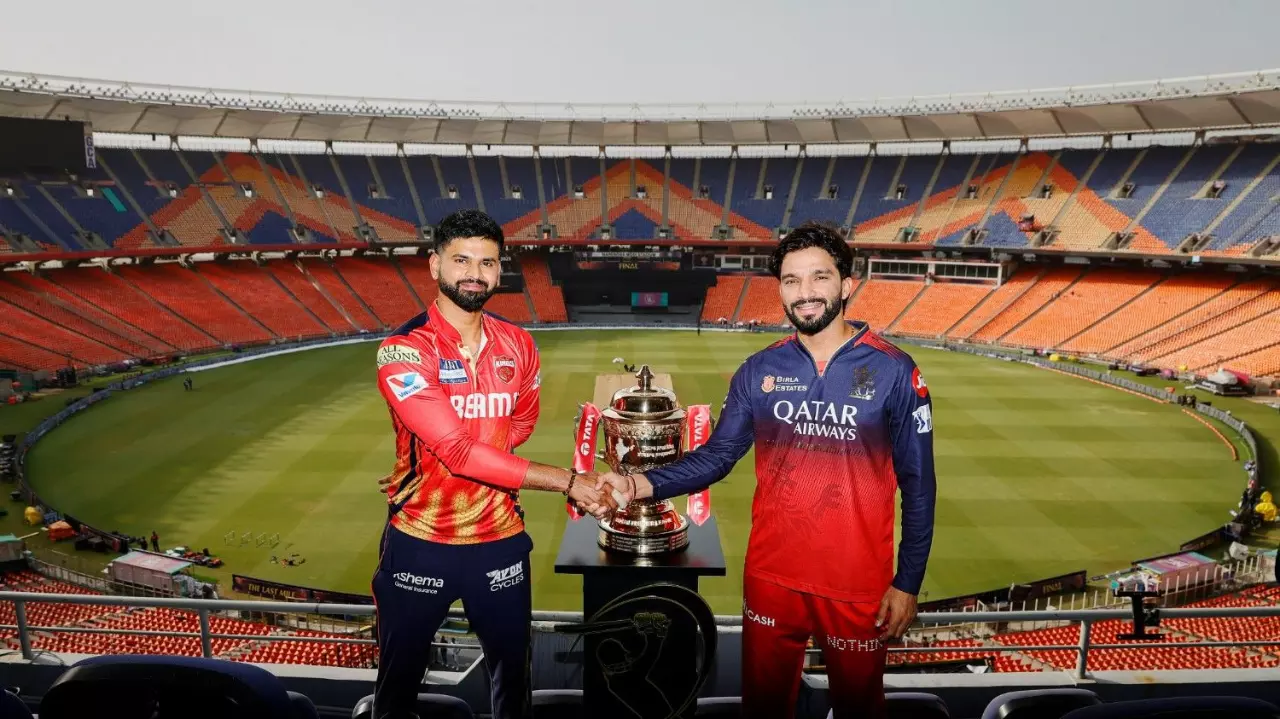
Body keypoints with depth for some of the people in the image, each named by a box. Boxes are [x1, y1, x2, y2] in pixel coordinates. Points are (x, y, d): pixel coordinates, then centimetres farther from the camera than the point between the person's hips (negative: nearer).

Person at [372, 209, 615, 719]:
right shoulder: (403, 351, -16)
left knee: (512, 672, 20)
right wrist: (567, 482, -26)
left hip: (501, 540, 3)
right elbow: (458, 449, -24)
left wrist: (431, 468, -3)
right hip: (419, 543, -3)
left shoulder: (518, 346, 0)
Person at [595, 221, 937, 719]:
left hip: (857, 585, -2)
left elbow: (917, 485, -5)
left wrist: (907, 583, -6)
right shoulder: (758, 372, -2)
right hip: (771, 578, 3)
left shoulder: (894, 372, -9)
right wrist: (646, 484, -17)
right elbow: (716, 455, -1)